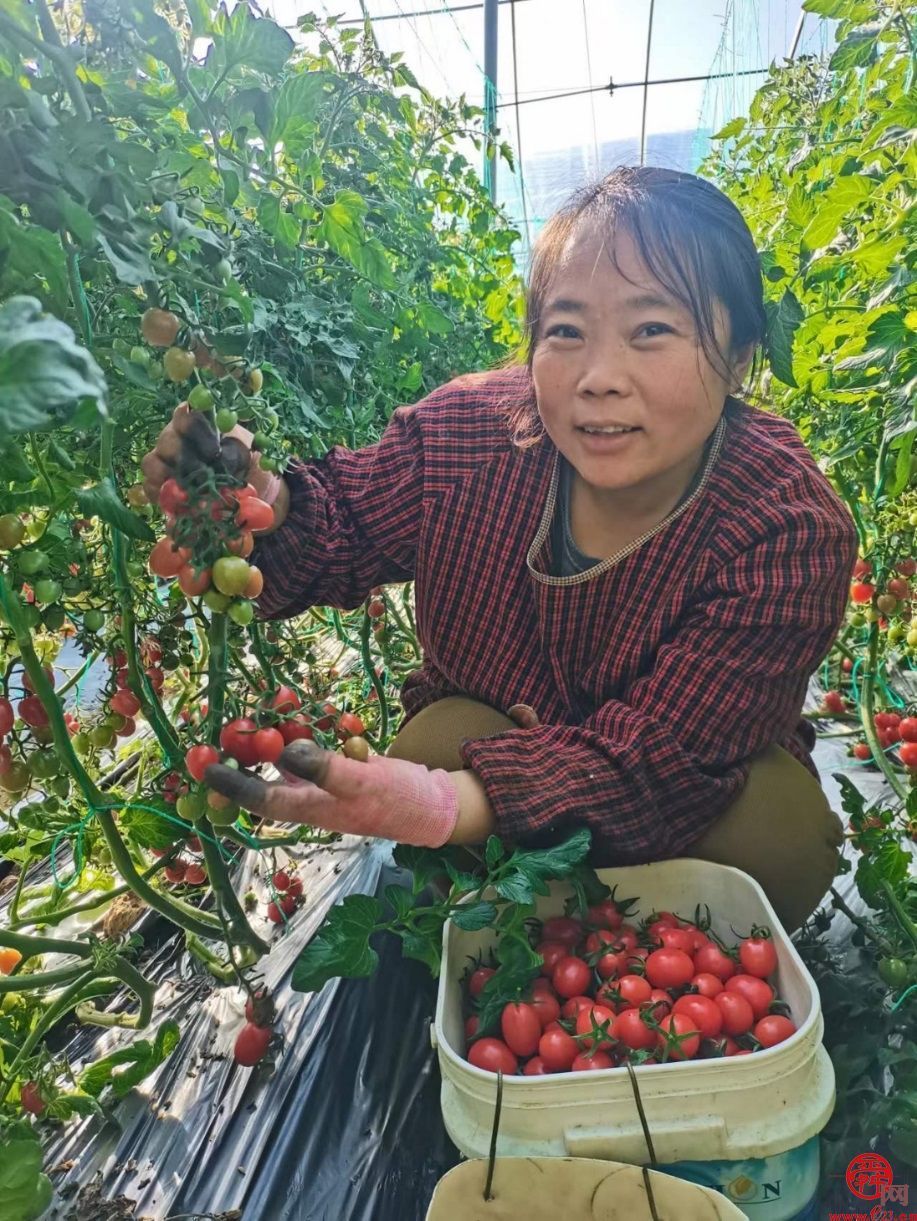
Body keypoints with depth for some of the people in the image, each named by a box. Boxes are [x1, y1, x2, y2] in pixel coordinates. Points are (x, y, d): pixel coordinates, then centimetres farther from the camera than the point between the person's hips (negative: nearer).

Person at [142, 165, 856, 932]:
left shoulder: (791, 532, -29)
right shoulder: (467, 431, -21)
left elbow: (652, 754, -34)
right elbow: (342, 528, -7)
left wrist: (447, 806, -50)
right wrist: (260, 502, -32)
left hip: (706, 777, -1)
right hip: (487, 720, 2)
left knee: (779, 832, -28)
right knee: (437, 738, -28)